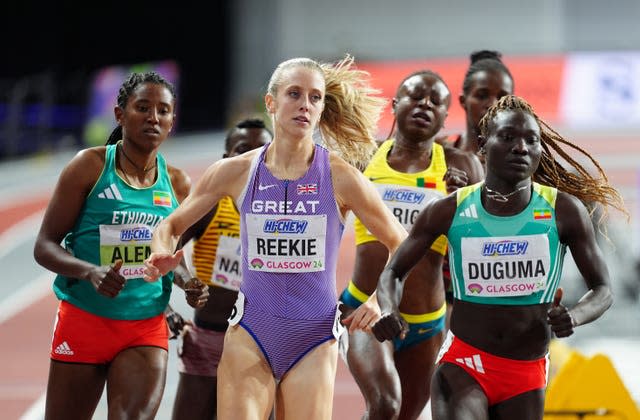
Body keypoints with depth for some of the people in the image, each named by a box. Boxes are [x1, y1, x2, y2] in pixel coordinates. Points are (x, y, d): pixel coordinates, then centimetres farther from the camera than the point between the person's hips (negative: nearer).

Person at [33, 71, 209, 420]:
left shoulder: (178, 184, 7)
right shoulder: (90, 166, -5)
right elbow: (45, 246, -6)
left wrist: (190, 285, -2)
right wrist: (91, 271, -25)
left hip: (147, 329, 2)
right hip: (83, 322, -2)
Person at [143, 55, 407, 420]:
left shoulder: (340, 177, -4)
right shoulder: (236, 172, 0)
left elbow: (400, 245, 6)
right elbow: (171, 226, 12)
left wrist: (379, 300, -8)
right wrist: (163, 257, -9)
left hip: (314, 336, 0)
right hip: (251, 333, 0)